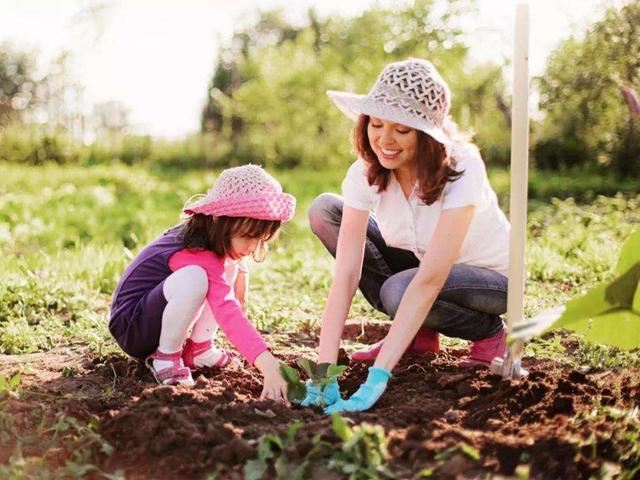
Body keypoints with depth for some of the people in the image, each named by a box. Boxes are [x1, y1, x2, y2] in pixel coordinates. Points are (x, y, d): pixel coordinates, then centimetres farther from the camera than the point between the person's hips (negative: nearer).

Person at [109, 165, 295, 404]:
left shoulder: (212, 237, -3)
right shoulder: (200, 258, -32)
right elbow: (229, 315, -44)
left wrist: (238, 271, 0)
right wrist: (269, 366, -54)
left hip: (158, 318, 10)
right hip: (131, 328, -10)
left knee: (232, 266, 0)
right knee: (194, 277, -37)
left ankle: (198, 348, 1)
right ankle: (165, 357, -16)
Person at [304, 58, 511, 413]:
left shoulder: (461, 168, -32)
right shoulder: (366, 172, -19)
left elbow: (428, 282, -39)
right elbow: (346, 274, -26)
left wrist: (377, 377, -44)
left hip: (489, 278, -5)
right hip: (417, 262, 6)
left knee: (398, 291, -36)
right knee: (324, 210, -12)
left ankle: (488, 332, -3)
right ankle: (417, 333, -2)